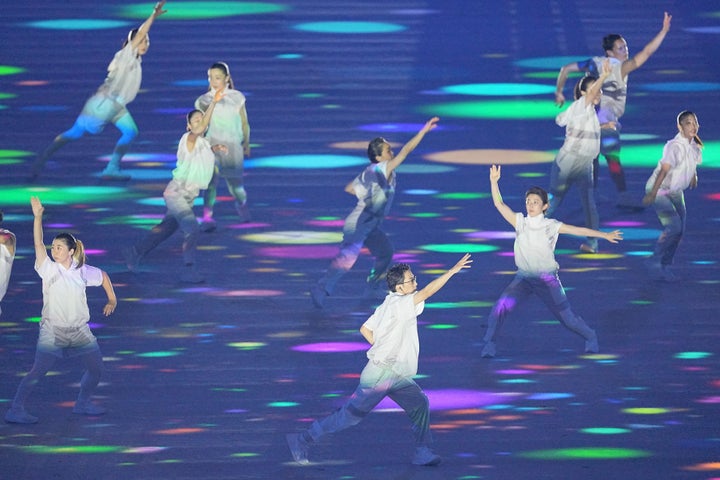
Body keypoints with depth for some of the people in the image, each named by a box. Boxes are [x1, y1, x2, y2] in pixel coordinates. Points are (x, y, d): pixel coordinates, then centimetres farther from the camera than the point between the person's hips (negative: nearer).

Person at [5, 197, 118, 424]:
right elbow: (38, 244, -21)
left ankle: (83, 403, 33)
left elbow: (103, 276, 21)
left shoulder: (82, 271, 1)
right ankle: (15, 410, -10)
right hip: (52, 332, -4)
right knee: (37, 372, -13)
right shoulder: (49, 269, -8)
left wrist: (112, 300, 19)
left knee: (96, 370, 10)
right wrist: (37, 217, -31)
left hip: (80, 331, 4)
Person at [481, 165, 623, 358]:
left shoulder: (551, 226, -5)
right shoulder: (520, 222, -1)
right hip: (523, 277, 2)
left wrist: (605, 235, -5)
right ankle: (489, 345, -6)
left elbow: (579, 230, -4)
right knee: (501, 306, -19)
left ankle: (590, 338, 30)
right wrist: (494, 182, -19)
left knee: (566, 317, 3)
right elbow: (499, 204, -7)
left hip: (547, 279, -2)